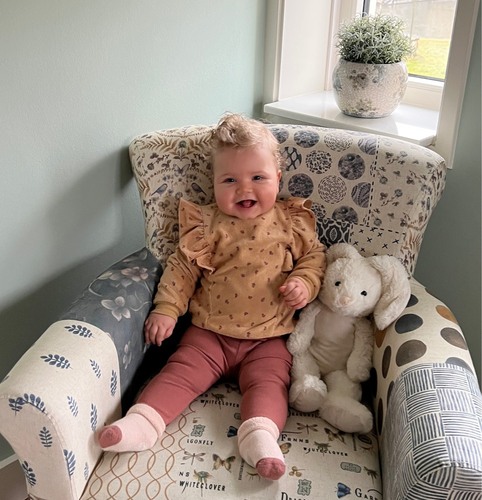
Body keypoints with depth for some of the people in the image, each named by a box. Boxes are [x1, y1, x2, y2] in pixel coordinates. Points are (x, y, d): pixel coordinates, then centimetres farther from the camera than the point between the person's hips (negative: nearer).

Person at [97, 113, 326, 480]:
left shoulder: (292, 221, 3)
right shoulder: (207, 225, 2)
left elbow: (314, 256, 9)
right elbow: (182, 266, 3)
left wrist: (304, 283, -11)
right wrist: (166, 309, -6)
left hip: (268, 338, 0)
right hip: (209, 332, 0)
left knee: (267, 382, -19)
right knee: (182, 372, -12)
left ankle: (260, 436, -29)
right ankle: (142, 423, -18)